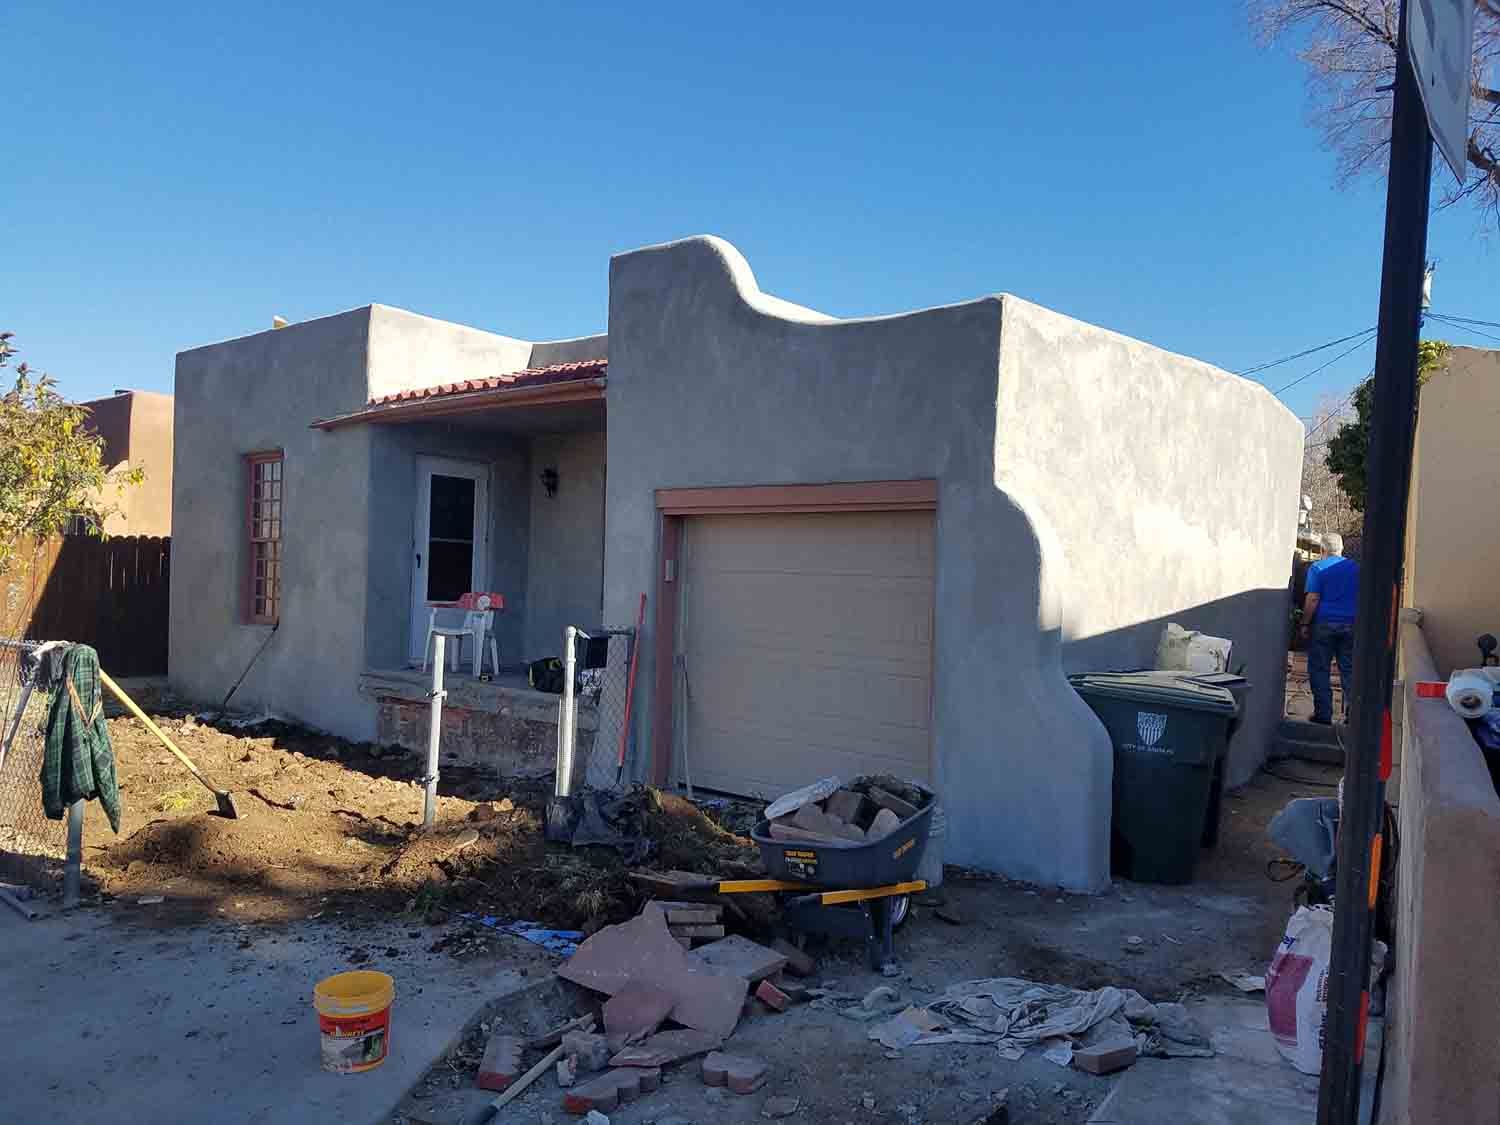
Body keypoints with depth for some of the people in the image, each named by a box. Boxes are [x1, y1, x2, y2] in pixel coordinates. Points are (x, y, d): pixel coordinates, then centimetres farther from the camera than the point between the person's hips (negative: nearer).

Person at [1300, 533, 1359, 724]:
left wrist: (1305, 624, -5)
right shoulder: (1356, 567, 10)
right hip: (1351, 624, 4)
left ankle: (1323, 714, 2)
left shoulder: (1317, 568, -4)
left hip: (1324, 624, -4)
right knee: (1350, 671, 9)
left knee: (1319, 670, 2)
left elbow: (1312, 599, -10)